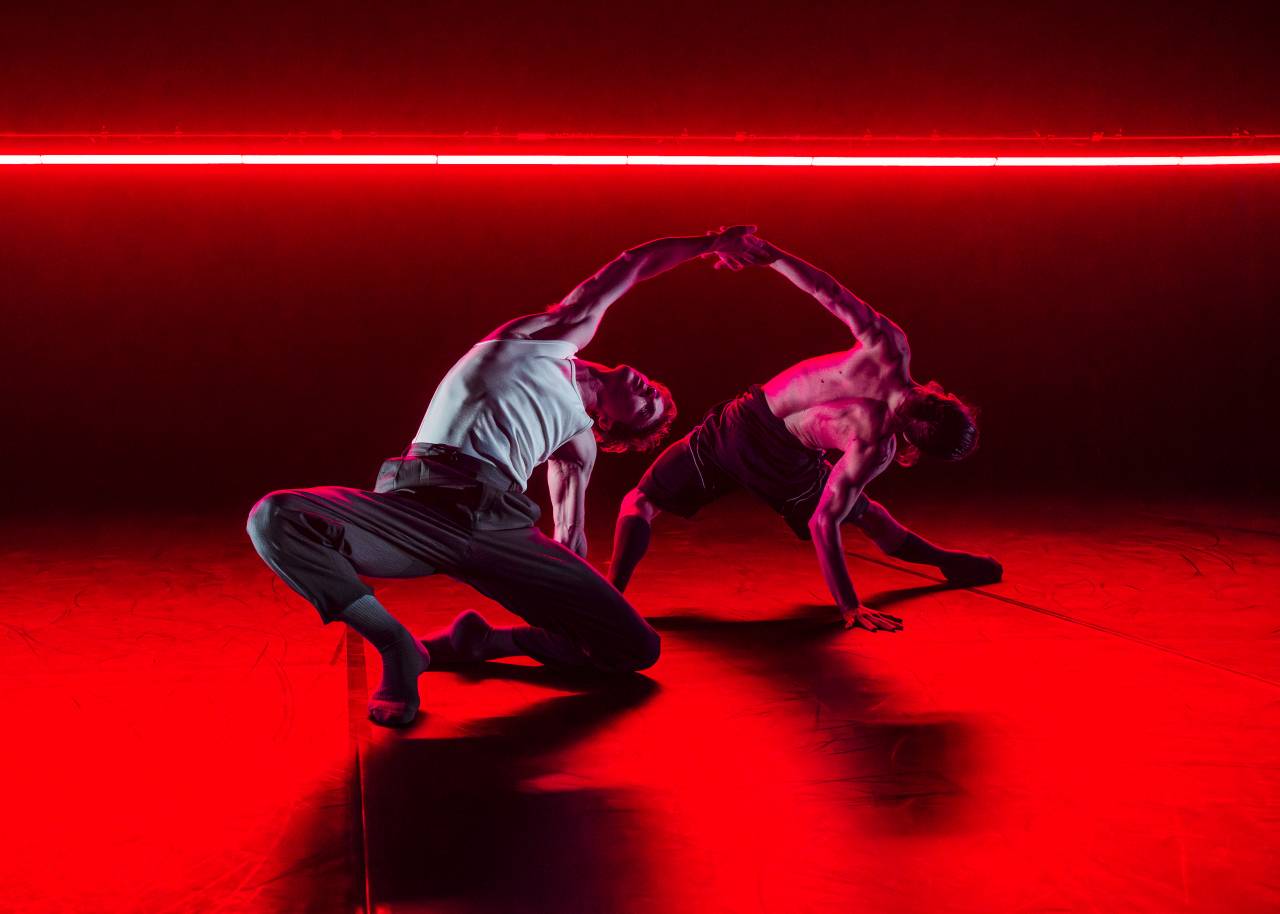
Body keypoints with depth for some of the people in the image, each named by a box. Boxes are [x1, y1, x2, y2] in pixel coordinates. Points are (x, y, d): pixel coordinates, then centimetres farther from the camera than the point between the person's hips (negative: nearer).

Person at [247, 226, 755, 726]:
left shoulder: (579, 444, 29)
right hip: (415, 502, -4)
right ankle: (399, 648, -9)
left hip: (499, 526, 4)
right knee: (276, 518, -33)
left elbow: (570, 540, 31)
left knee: (637, 649, -10)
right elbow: (632, 266, 31)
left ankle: (480, 642, 14)